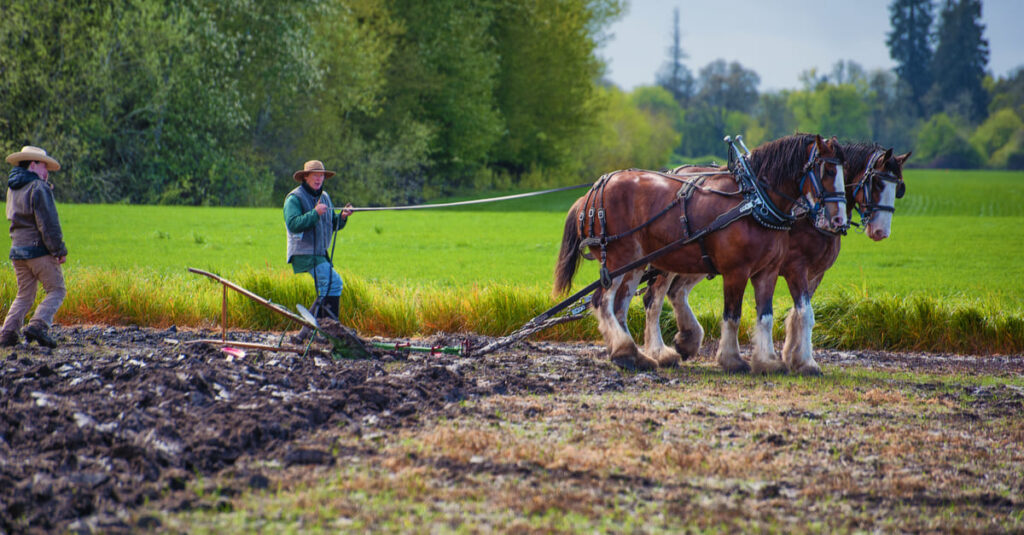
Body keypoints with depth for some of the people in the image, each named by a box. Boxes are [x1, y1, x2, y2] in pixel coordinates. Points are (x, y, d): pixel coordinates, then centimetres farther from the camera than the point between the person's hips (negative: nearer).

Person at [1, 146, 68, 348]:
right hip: (39, 249, -8)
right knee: (56, 290, -1)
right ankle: (38, 326, -17)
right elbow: (48, 223, -16)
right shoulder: (38, 188, -11)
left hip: (18, 250, 8)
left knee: (24, 295, 14)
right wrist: (59, 250, -12)